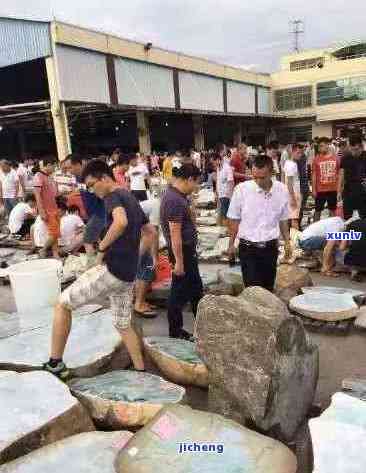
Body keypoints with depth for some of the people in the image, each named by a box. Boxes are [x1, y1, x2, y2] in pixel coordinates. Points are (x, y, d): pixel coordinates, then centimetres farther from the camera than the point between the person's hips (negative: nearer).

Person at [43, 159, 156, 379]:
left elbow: (121, 222, -32)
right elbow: (150, 232, 27)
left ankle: (55, 363, 10)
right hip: (128, 273, 9)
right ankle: (141, 371, 25)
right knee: (124, 325, 20)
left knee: (63, 304, 4)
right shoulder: (132, 199, 18)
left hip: (112, 269, -9)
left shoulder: (114, 196, -9)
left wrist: (102, 248, -20)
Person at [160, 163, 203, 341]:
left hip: (188, 250, 10)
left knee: (195, 286, 22)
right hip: (181, 252, -10)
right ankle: (175, 331, 20)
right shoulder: (175, 200, -25)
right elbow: (175, 234, -27)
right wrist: (178, 261, -25)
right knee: (179, 292, 4)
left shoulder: (176, 194, 7)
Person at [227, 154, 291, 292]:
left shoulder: (282, 190, -4)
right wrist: (231, 244, 4)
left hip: (270, 247, 3)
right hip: (248, 248, -2)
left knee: (268, 288, 12)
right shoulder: (242, 189, -12)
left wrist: (287, 242, 13)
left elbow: (283, 220, 11)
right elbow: (234, 219, -1)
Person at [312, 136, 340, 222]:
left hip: (333, 189, 2)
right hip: (320, 190, -2)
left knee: (333, 210, 13)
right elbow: (314, 175, -2)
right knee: (318, 210, 7)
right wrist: (314, 190, -6)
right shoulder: (316, 159, -4)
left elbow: (338, 174, 7)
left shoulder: (335, 158, 1)